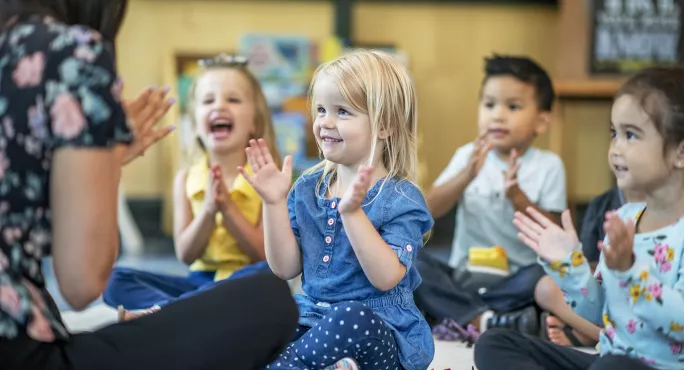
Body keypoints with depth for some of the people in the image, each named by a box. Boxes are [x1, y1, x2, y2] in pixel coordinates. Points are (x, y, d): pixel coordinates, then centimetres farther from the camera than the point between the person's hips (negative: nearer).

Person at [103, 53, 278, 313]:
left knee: (266, 274, -37)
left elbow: (267, 255, -7)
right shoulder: (186, 179, 6)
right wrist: (208, 209, -15)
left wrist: (228, 208, -15)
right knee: (117, 279, -14)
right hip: (200, 281, 3)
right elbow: (185, 255, 1)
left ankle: (159, 311, -36)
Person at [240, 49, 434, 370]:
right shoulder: (309, 188, 7)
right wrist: (275, 202, -6)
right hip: (313, 317, 4)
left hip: (380, 331, -4)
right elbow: (285, 268, 4)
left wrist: (352, 212, -28)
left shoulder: (400, 199, -8)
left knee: (350, 318, -38)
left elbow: (386, 278, -21)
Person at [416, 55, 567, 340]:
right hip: (463, 276, 2)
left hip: (515, 280, -2)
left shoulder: (548, 165, 0)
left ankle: (459, 315, -28)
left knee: (546, 275, -32)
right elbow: (430, 209, -6)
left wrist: (517, 196, -22)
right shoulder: (469, 155, 5)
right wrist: (467, 175, -21)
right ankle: (487, 321, -33)